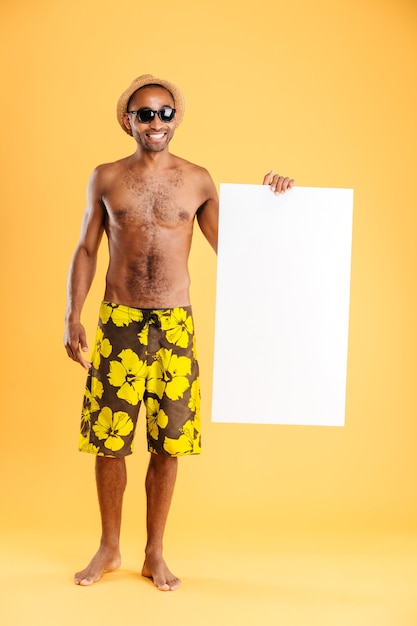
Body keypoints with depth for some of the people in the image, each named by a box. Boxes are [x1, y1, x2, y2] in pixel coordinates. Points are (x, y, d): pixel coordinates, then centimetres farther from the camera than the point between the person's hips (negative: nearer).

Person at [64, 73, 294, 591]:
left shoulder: (197, 180, 6)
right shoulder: (105, 179, 5)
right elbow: (86, 251, 8)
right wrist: (72, 318, 0)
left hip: (175, 325, 0)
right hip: (118, 323, 0)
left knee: (167, 445, 6)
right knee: (108, 441, 5)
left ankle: (154, 554, 23)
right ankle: (109, 548, 25)